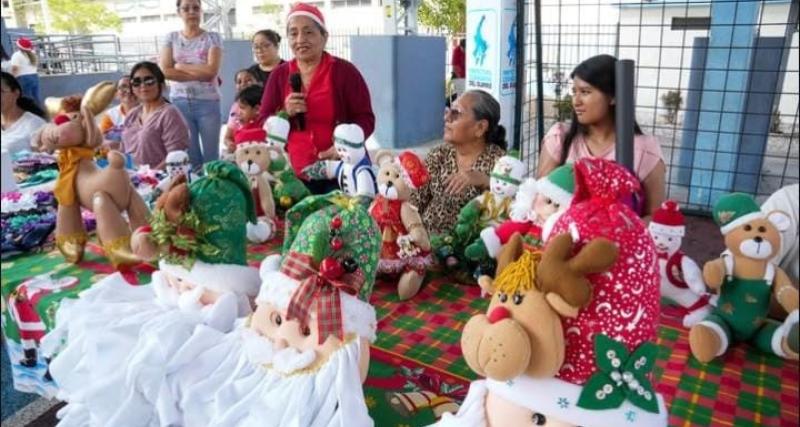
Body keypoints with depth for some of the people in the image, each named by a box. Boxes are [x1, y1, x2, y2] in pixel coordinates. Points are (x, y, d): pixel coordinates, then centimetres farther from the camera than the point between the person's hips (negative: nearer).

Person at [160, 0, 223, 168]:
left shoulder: (213, 37, 3)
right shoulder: (171, 38, 9)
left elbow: (212, 70, -10)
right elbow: (165, 71, -4)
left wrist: (180, 66, -4)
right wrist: (200, 74, -8)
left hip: (208, 102, -1)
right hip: (180, 102, 2)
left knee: (211, 156, 1)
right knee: (190, 156, 4)